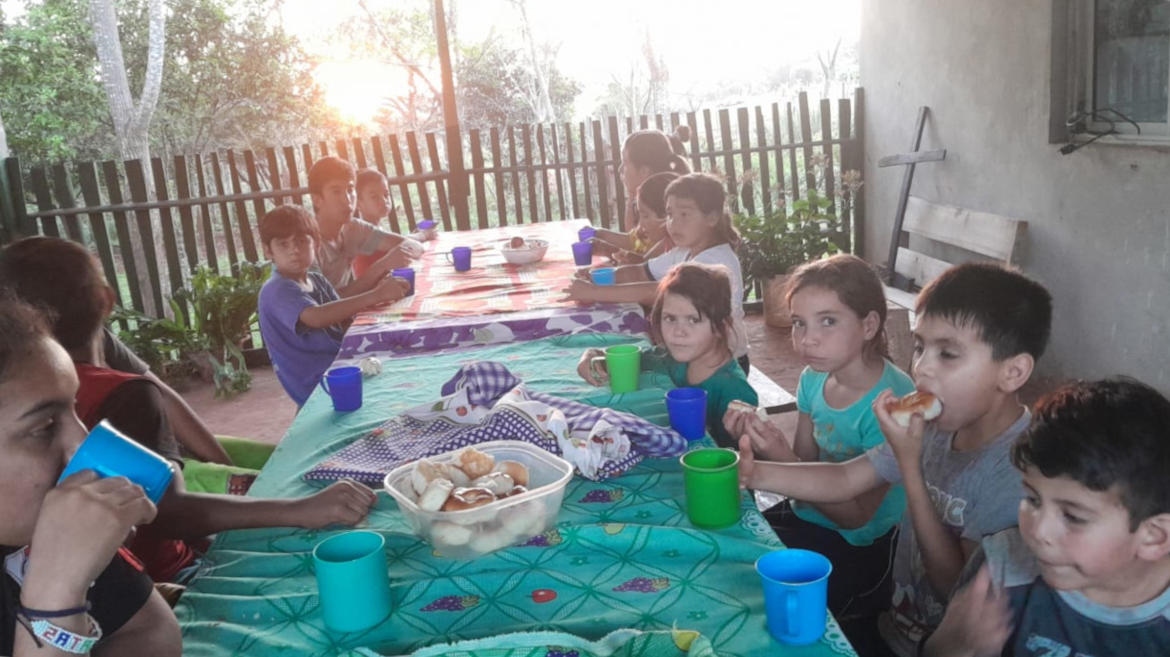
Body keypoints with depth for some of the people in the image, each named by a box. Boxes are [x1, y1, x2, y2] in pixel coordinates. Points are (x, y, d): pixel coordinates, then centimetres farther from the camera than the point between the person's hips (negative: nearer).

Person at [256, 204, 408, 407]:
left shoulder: (317, 280, 14)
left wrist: (376, 295, -14)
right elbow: (316, 317, -34)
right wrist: (376, 295, -38)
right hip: (317, 387, -9)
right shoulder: (276, 291, -14)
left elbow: (344, 320, 6)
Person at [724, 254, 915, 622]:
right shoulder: (815, 378, -5)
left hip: (862, 548, -6)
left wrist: (782, 459, -32)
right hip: (808, 516, 6)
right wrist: (757, 442, -18)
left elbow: (856, 516, -21)